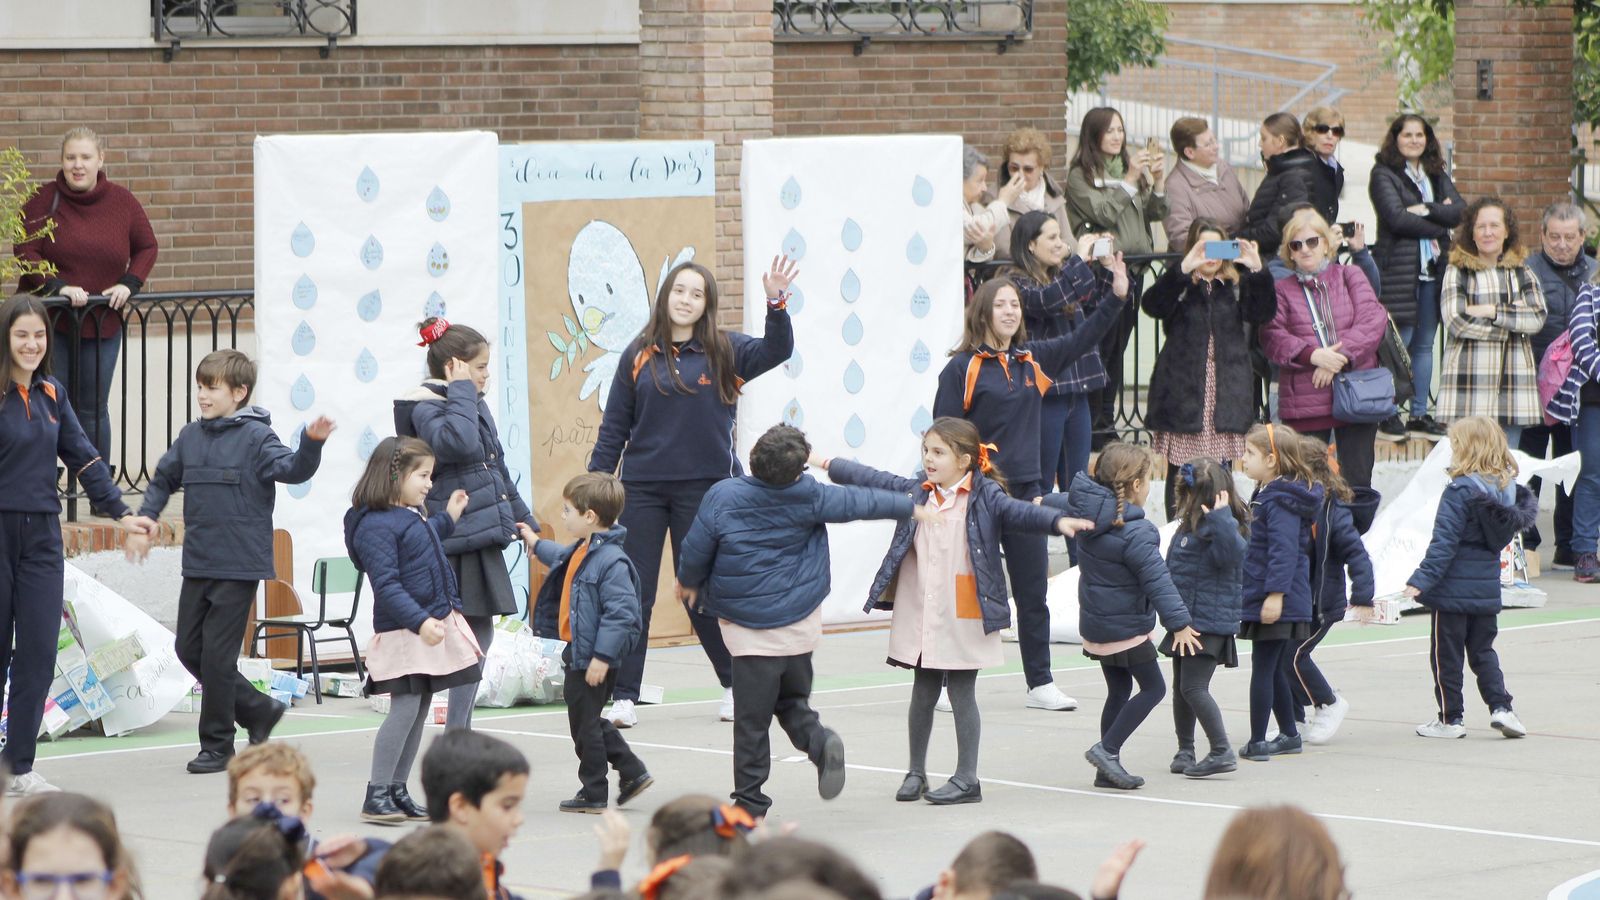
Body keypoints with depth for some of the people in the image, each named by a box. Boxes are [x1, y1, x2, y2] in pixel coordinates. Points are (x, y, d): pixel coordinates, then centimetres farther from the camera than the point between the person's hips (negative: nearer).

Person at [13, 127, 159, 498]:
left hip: (102, 324, 2)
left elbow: (147, 247, 10)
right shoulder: (43, 200, -6)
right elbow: (25, 252, -10)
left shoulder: (122, 201, 2)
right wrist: (58, 286, -23)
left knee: (93, 409, 10)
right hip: (49, 321, -2)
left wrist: (129, 284, -6)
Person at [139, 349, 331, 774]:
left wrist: (311, 442, -40)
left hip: (238, 564, -7)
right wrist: (145, 517, 6)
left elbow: (291, 469, -22)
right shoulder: (191, 436, 9)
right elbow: (164, 479, 20)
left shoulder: (255, 437, -9)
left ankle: (217, 745, 7)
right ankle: (258, 710, 25)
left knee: (217, 655, -5)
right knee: (189, 648, 10)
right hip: (198, 564, 7)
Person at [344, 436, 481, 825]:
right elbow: (386, 585, -24)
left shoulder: (412, 515, 13)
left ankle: (397, 792, 15)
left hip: (435, 624, 10)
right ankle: (376, 796, -8)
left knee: (420, 710, 10)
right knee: (405, 708, -12)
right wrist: (419, 622, -31)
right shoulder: (375, 526, -18)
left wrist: (448, 518, 35)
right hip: (403, 633, -10)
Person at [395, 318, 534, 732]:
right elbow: (459, 443, -33)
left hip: (482, 537, 9)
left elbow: (497, 466, 25)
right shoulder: (425, 408, -12)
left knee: (480, 634, 12)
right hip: (454, 544, -9)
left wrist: (523, 518, 26)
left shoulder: (475, 404, 16)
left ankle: (459, 733, 19)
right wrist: (460, 391, -22)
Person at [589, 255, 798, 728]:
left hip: (704, 488, -1)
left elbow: (776, 351, -14)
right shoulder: (639, 355, 5)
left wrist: (776, 302, -28)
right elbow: (615, 426, 7)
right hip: (642, 489, 1)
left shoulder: (724, 351, 2)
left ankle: (736, 684, 23)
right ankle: (623, 696, 4)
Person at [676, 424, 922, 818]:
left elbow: (696, 550, -4)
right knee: (792, 701, 19)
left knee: (752, 719, 1)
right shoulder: (811, 497, -5)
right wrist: (911, 508, 24)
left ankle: (749, 804, 2)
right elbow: (860, 502, 8)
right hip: (799, 622, 3)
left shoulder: (722, 497, -12)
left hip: (748, 627, -3)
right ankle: (820, 741, -10)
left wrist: (689, 582, 18)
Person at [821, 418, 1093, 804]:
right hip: (921, 615, 5)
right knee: (923, 695, 14)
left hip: (963, 618, -5)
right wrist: (826, 464, 22)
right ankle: (916, 772, 26)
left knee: (962, 695, 3)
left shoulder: (984, 497, -8)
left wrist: (1057, 521, -40)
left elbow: (1017, 512, -22)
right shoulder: (916, 492, 7)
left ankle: (966, 779, 12)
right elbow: (874, 481, 16)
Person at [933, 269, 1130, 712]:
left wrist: (1116, 296, 5)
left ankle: (1041, 683, 17)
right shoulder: (962, 368, -7)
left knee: (1033, 592, 10)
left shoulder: (1033, 360, 8)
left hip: (1025, 492, 5)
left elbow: (1081, 339, 15)